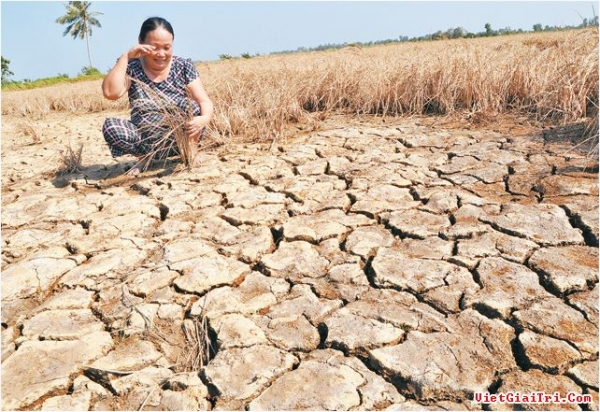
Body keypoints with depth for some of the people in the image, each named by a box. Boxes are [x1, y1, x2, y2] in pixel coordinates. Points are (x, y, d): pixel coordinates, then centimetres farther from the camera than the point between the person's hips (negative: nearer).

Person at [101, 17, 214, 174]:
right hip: (147, 141, 1)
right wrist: (126, 56, -20)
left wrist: (205, 118, -36)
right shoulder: (132, 68, -5)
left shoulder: (184, 66, -5)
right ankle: (148, 156, 1)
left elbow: (205, 101, -13)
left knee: (190, 106, -28)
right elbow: (110, 93, -21)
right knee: (110, 126, -24)